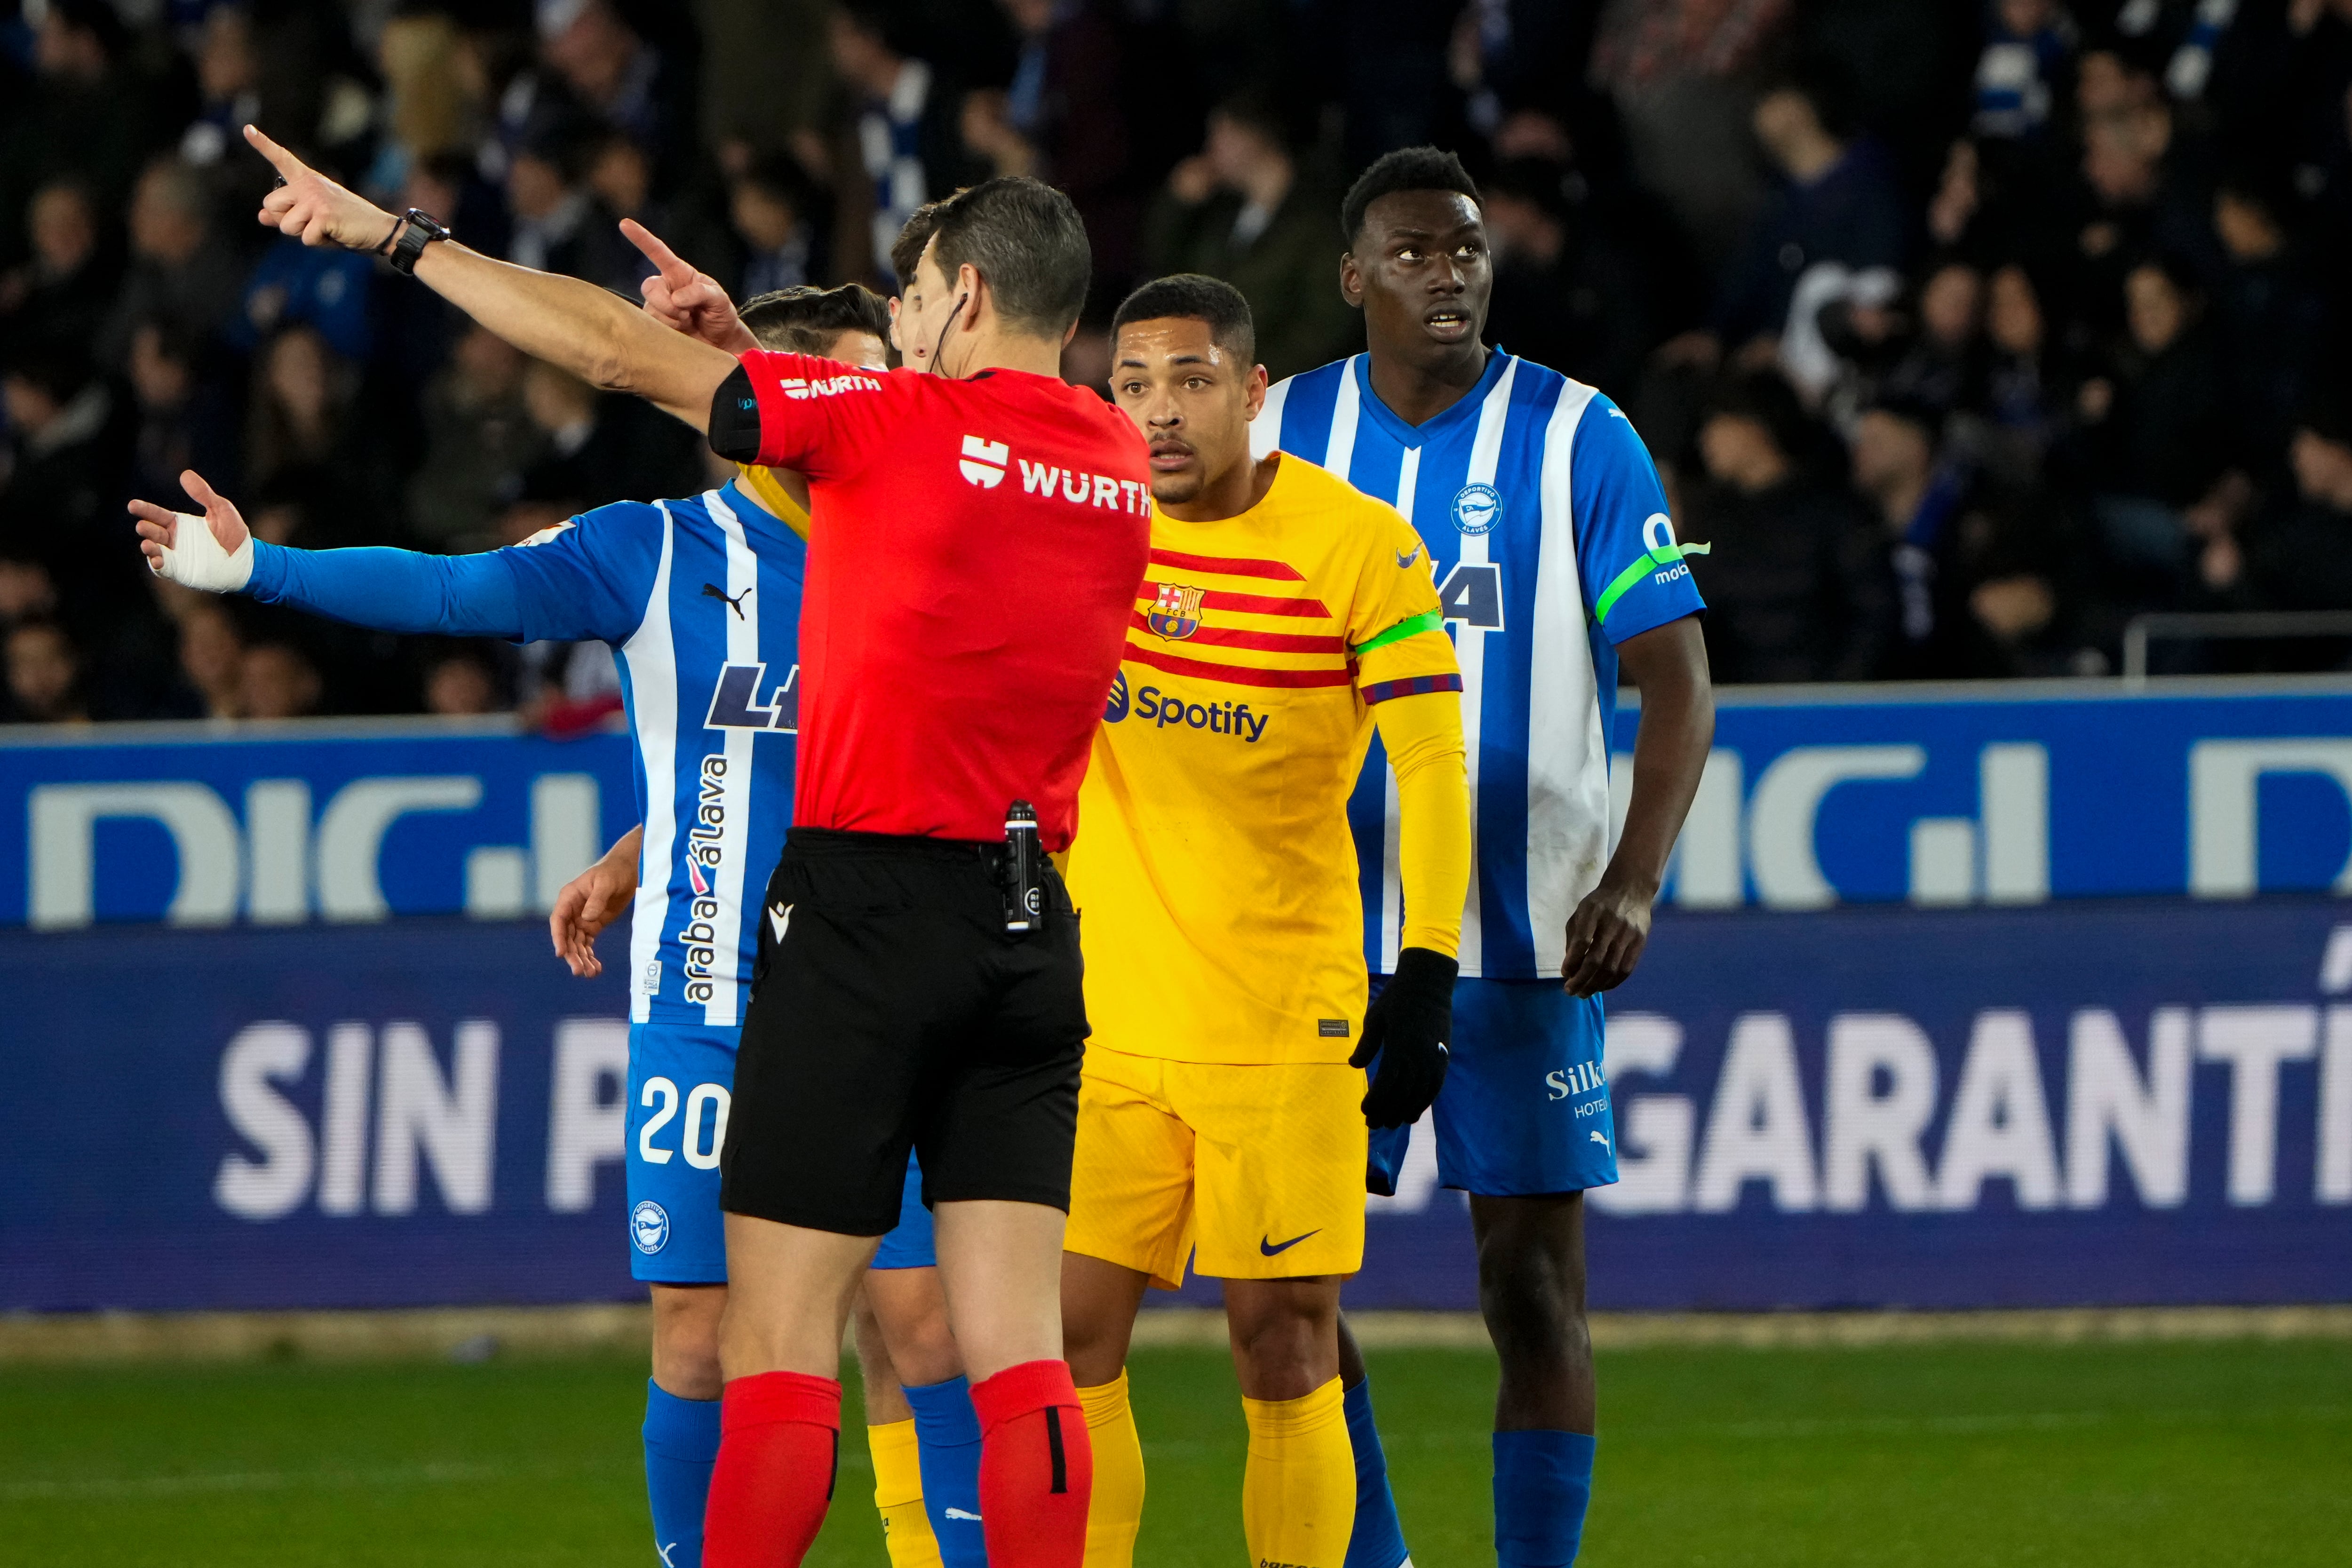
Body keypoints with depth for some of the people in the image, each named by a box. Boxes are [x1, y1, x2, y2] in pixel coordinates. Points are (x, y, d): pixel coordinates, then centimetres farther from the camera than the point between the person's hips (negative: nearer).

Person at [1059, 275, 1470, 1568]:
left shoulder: (1360, 546, -7)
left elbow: (1431, 768, -9)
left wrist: (1427, 972, -18)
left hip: (1289, 1021, -3)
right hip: (1100, 1013, 3)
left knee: (1285, 1355, -3)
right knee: (1070, 1340, -2)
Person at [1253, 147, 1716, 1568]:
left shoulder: (1578, 440, -3)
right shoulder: (1280, 435, 5)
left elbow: (1678, 677, -5)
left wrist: (1635, 880, -18)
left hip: (1522, 935, -3)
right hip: (1320, 926, 3)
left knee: (1534, 1291, -1)